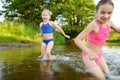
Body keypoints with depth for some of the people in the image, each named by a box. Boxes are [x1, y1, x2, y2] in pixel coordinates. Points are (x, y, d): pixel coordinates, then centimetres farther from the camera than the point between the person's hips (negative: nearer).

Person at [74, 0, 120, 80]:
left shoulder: (109, 23, -4)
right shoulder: (94, 24, -26)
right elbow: (77, 39, -30)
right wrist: (89, 52, -43)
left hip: (99, 55, 7)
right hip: (89, 55, -7)